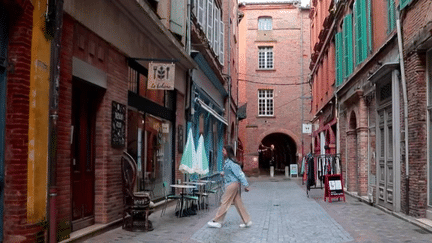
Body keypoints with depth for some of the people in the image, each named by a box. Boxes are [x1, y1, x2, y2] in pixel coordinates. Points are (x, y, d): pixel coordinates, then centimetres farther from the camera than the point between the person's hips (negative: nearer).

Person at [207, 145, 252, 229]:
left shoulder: (231, 163, -17)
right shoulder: (227, 162, 12)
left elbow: (239, 173, -20)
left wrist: (245, 185, -21)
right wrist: (224, 174, 13)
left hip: (232, 184, -10)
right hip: (231, 185, 10)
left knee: (224, 203, -2)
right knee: (238, 204, 12)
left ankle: (217, 222, 6)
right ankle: (247, 221, 17)